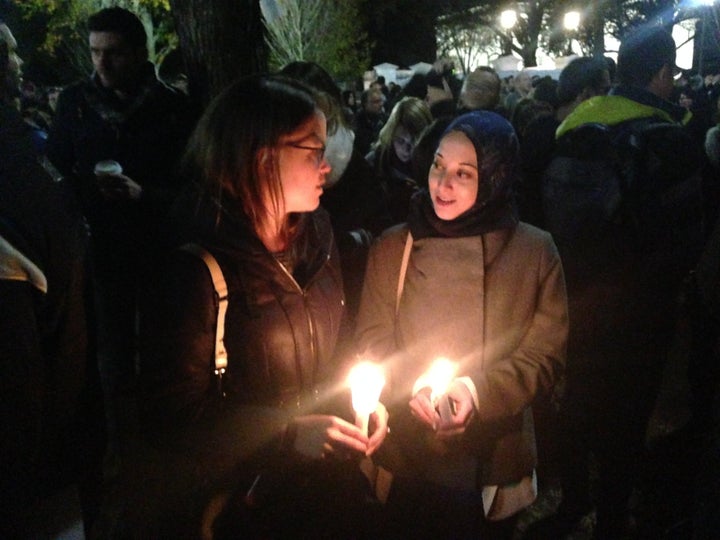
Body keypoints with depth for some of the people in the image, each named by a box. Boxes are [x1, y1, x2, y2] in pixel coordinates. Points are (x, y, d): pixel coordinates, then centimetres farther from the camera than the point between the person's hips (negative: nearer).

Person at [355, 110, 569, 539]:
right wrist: (410, 384, -20)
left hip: (494, 463, 0)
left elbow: (547, 353, -6)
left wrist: (479, 390, -21)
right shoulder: (393, 246, -3)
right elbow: (372, 341, -1)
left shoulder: (536, 251, -7)